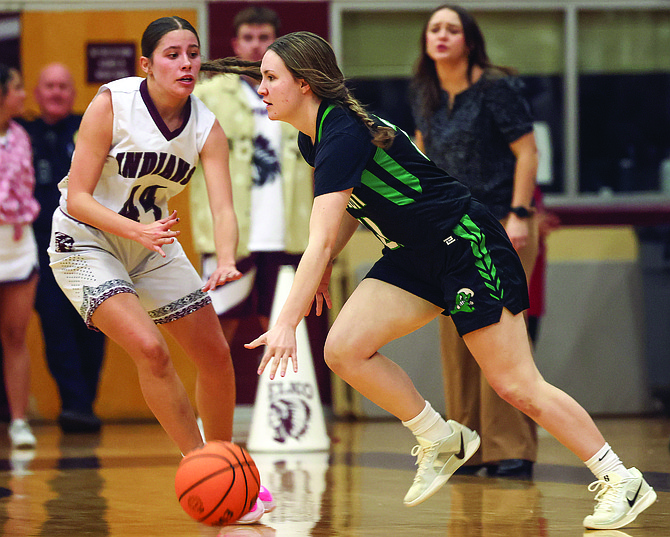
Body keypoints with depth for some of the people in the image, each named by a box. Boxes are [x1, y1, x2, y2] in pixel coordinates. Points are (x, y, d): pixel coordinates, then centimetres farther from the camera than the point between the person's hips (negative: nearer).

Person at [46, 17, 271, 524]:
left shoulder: (207, 127, -11)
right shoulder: (111, 105, -22)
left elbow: (223, 207, -22)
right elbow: (77, 199, -23)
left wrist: (226, 262, -42)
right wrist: (139, 231, -38)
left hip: (152, 241, 5)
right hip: (85, 241, -5)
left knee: (216, 356, 5)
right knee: (150, 349, -24)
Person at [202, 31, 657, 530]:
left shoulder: (343, 137, -25)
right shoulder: (314, 138, 4)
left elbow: (320, 243, -33)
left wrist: (286, 324, -37)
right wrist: (324, 268, 8)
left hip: (468, 246, -9)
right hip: (413, 257, 9)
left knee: (516, 385, -9)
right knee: (344, 349, -8)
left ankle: (622, 480, 3)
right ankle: (441, 441, 8)